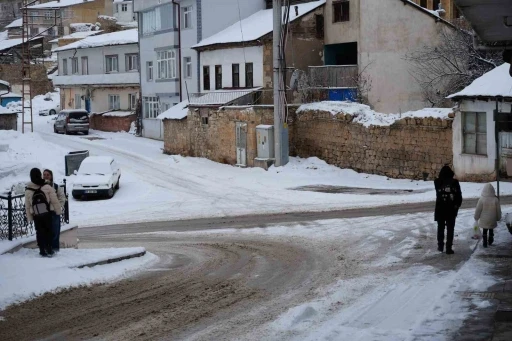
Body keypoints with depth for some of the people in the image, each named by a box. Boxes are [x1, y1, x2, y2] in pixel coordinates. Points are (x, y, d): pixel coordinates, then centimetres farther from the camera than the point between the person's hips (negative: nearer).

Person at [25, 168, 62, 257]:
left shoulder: (28, 191, -4)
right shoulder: (47, 188, -12)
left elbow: (27, 206, 1)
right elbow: (55, 201, -9)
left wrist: (29, 217, 9)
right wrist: (58, 211, 2)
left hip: (36, 216, 1)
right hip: (47, 214, -1)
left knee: (40, 233, 9)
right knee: (48, 231, 11)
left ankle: (42, 250, 9)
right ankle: (49, 249, 13)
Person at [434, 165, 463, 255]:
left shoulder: (437, 182, -7)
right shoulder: (454, 182, -7)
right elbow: (459, 196, -5)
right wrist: (457, 206, 6)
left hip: (440, 209, 1)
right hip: (451, 209, -1)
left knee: (440, 227, 17)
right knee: (450, 229, 5)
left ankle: (440, 246, 21)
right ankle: (448, 248, 1)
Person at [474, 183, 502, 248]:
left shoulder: (482, 199, -18)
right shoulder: (495, 199, -13)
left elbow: (478, 209, -10)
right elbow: (498, 210, -2)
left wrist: (476, 217, 4)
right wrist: (498, 218, 13)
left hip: (484, 219, -1)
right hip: (492, 219, 2)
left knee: (485, 231, 13)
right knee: (491, 230, 21)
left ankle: (485, 243, 13)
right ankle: (490, 241, 33)